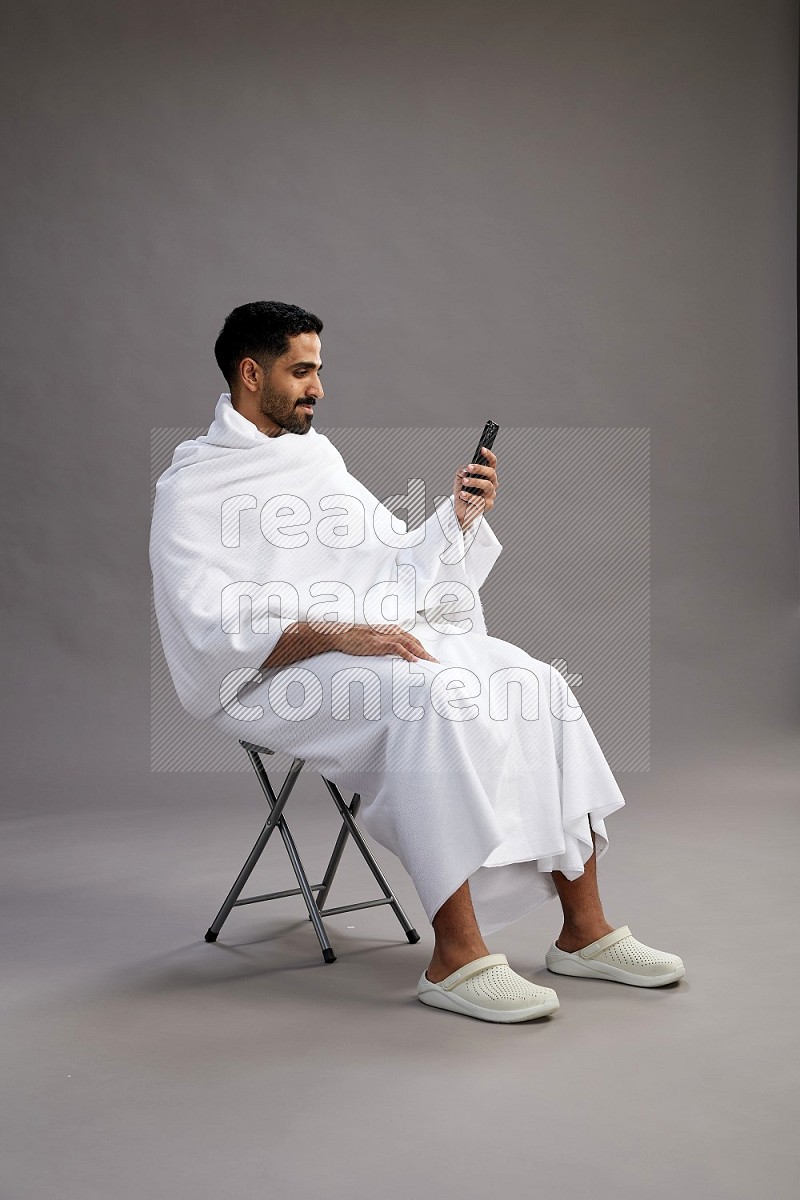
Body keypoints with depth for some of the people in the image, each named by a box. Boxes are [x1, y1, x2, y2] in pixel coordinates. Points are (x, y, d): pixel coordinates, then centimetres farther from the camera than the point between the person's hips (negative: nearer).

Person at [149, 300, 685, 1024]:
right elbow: (212, 629, -15)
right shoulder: (191, 488, -3)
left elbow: (400, 565, 21)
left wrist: (460, 516, 3)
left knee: (534, 682, -14)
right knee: (434, 696, -34)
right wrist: (338, 635, -26)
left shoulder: (318, 456, 20)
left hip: (379, 637, 7)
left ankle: (584, 930, -9)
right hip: (274, 676, -7)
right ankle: (456, 959, -30)